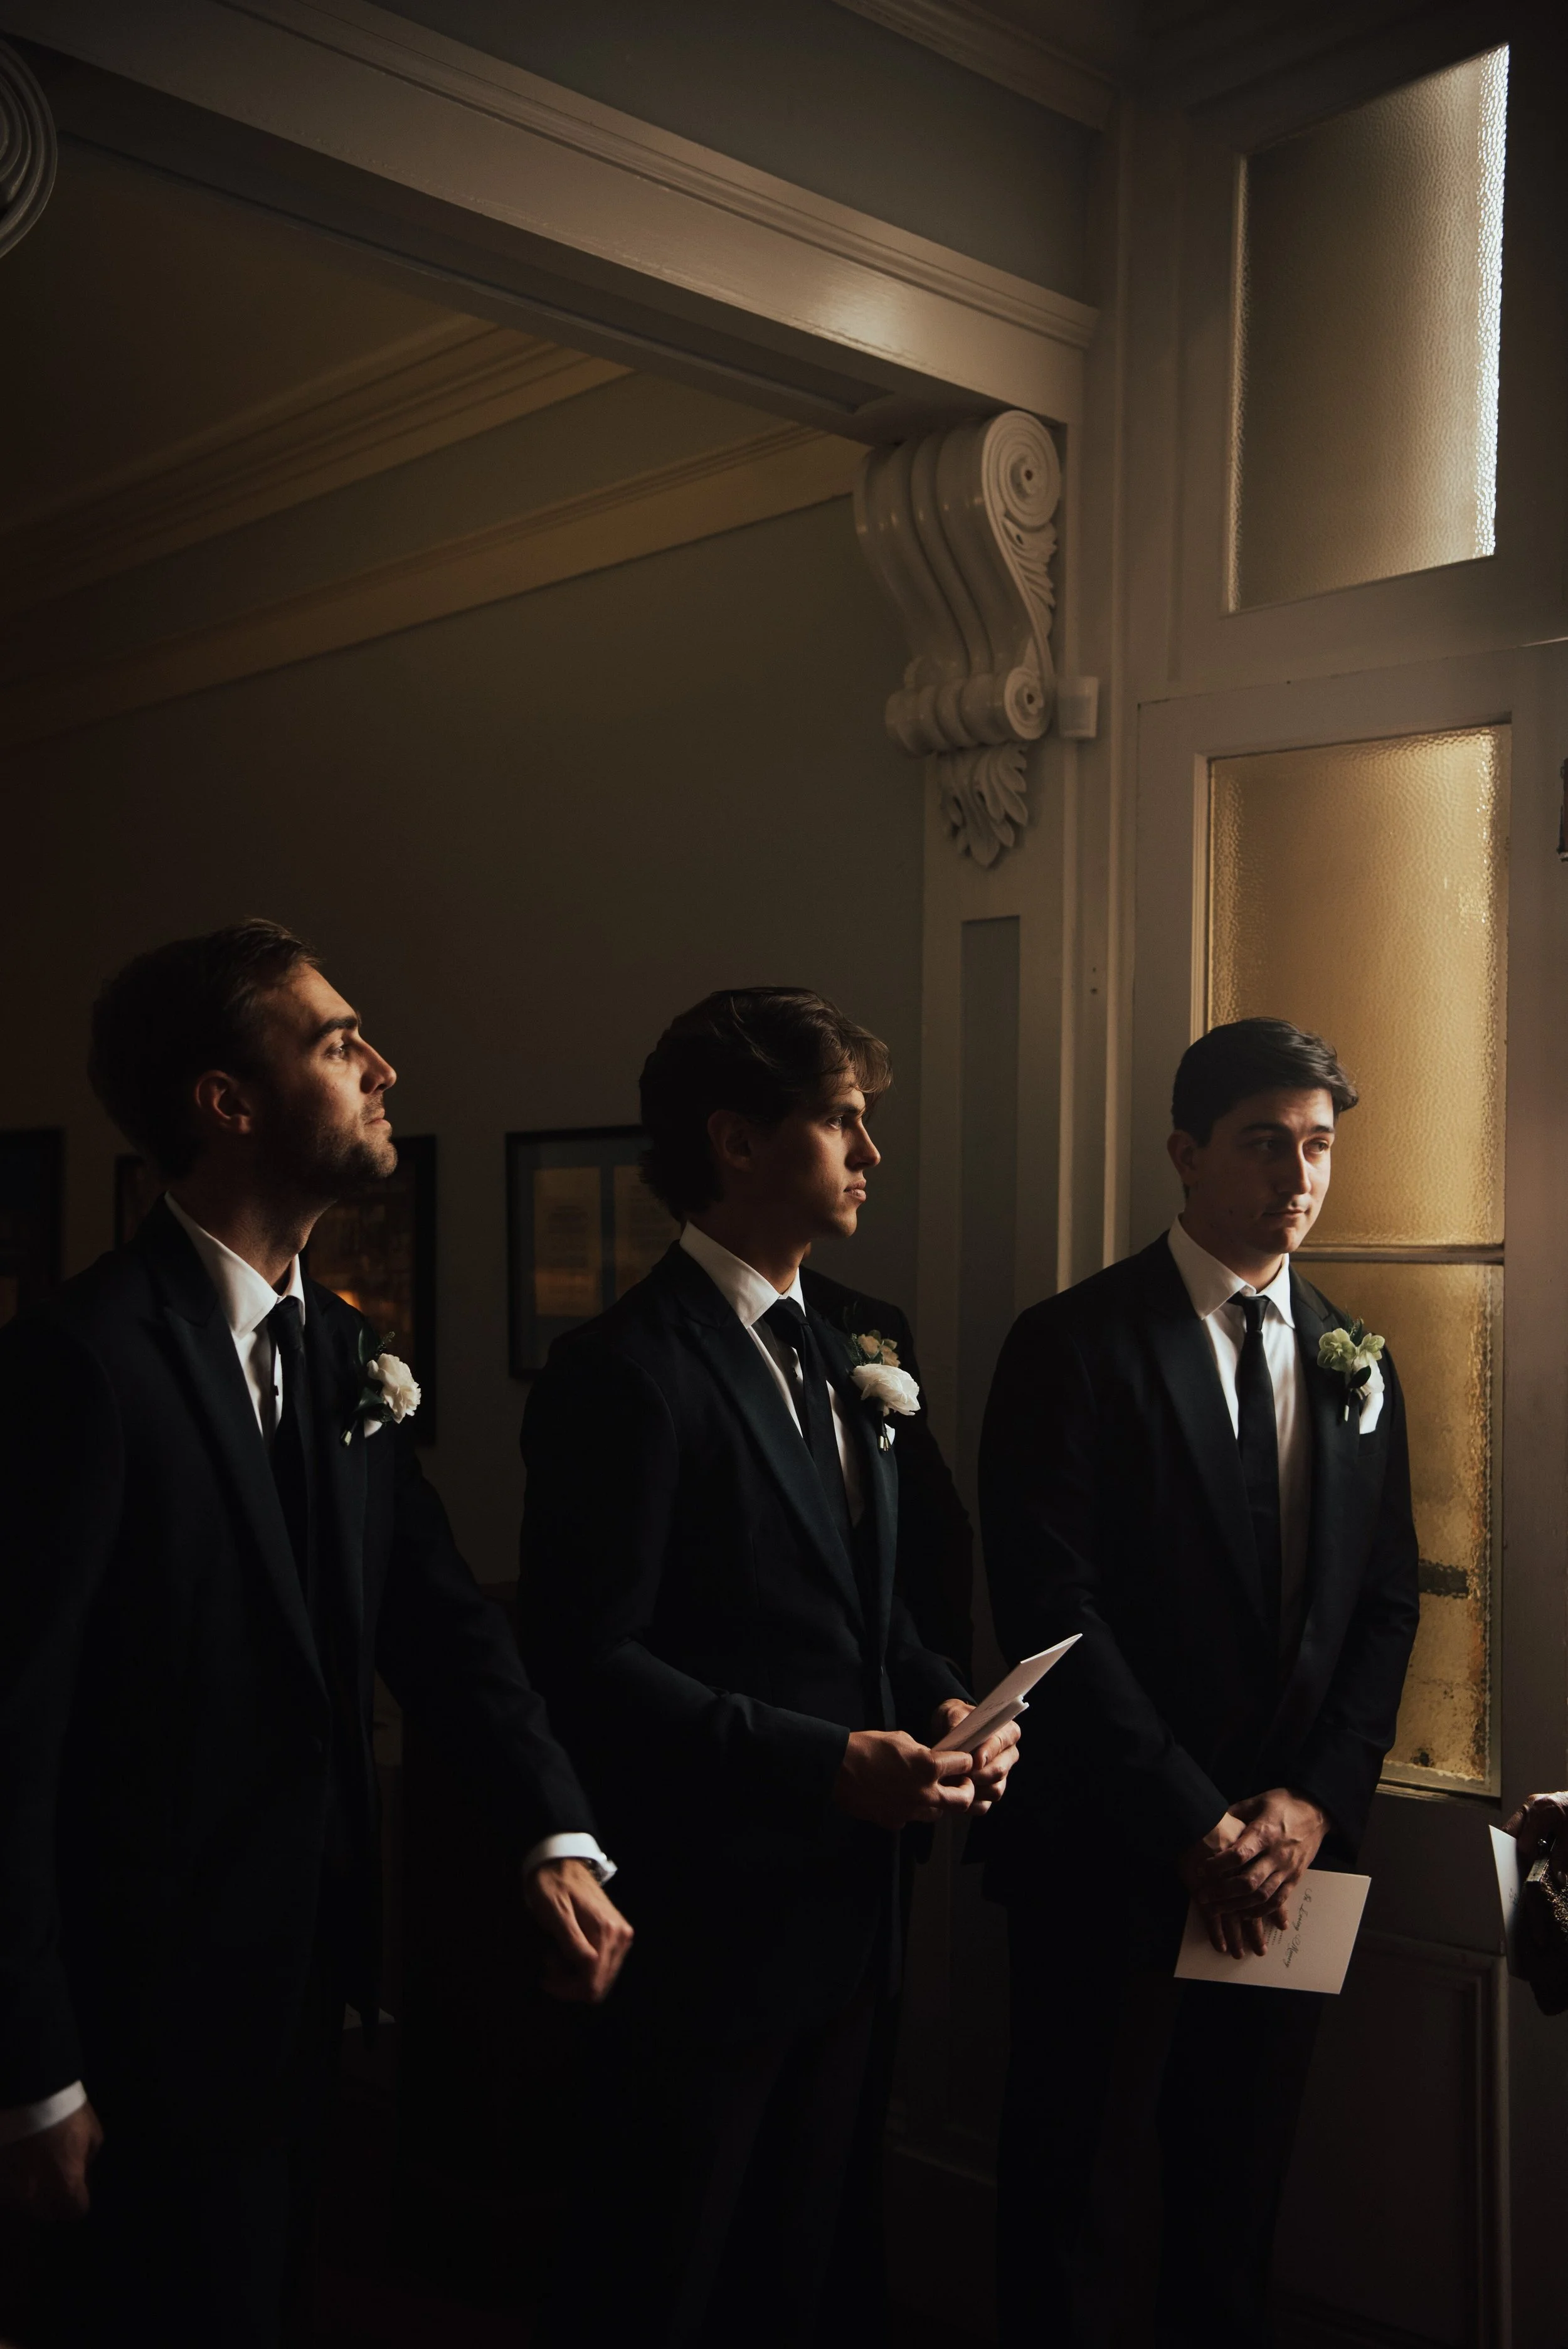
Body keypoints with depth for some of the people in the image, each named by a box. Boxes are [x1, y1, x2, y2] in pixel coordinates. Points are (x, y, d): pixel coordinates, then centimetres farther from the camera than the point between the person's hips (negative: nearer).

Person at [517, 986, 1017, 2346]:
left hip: (846, 1913, 8)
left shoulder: (839, 1364, 12)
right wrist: (826, 1763, -23)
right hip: (708, 1918, -8)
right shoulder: (627, 1370, -16)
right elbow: (589, 1661, -21)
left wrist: (941, 1698, -1)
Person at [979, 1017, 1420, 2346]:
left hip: (1290, 1855, 5)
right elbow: (1053, 1612, -13)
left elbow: (1385, 1607, 9)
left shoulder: (1356, 1368, 9)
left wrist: (1314, 1802, -5)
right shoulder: (1074, 1347, -8)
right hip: (1114, 1854, -4)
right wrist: (1194, 1825, -13)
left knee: (1240, 2193, 15)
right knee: (1080, 2200, 6)